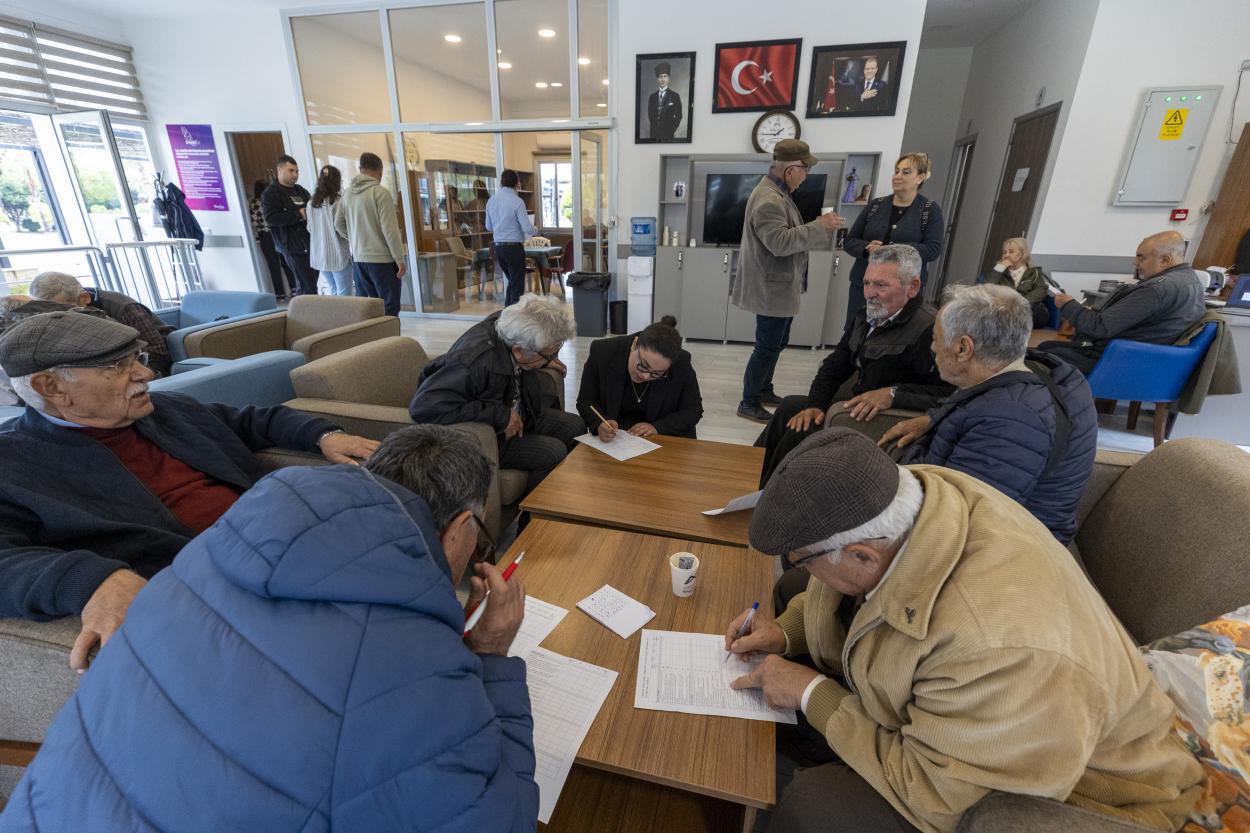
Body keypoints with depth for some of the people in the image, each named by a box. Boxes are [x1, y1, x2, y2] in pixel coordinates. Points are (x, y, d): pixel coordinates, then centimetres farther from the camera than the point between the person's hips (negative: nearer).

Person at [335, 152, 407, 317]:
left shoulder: (348, 194, 10)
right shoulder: (380, 192, -11)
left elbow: (339, 225, 18)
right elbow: (390, 229, -15)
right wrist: (400, 259, -11)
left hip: (359, 258, 7)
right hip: (381, 258, -7)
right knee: (390, 307, -3)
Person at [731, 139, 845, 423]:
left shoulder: (778, 192, 14)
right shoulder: (768, 199, -20)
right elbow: (780, 242, -28)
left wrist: (819, 228, 12)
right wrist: (819, 226, -22)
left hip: (779, 286, 11)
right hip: (771, 288, -11)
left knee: (776, 343, 19)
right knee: (768, 347, -4)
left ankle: (764, 390, 32)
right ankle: (749, 404, 6)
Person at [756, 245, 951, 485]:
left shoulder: (929, 329, -21)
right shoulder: (867, 317, 6)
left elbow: (949, 391, -28)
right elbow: (835, 366, 10)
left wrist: (894, 393, -34)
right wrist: (816, 404, -3)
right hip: (857, 408, 8)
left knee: (801, 431, -18)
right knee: (790, 407, 1)